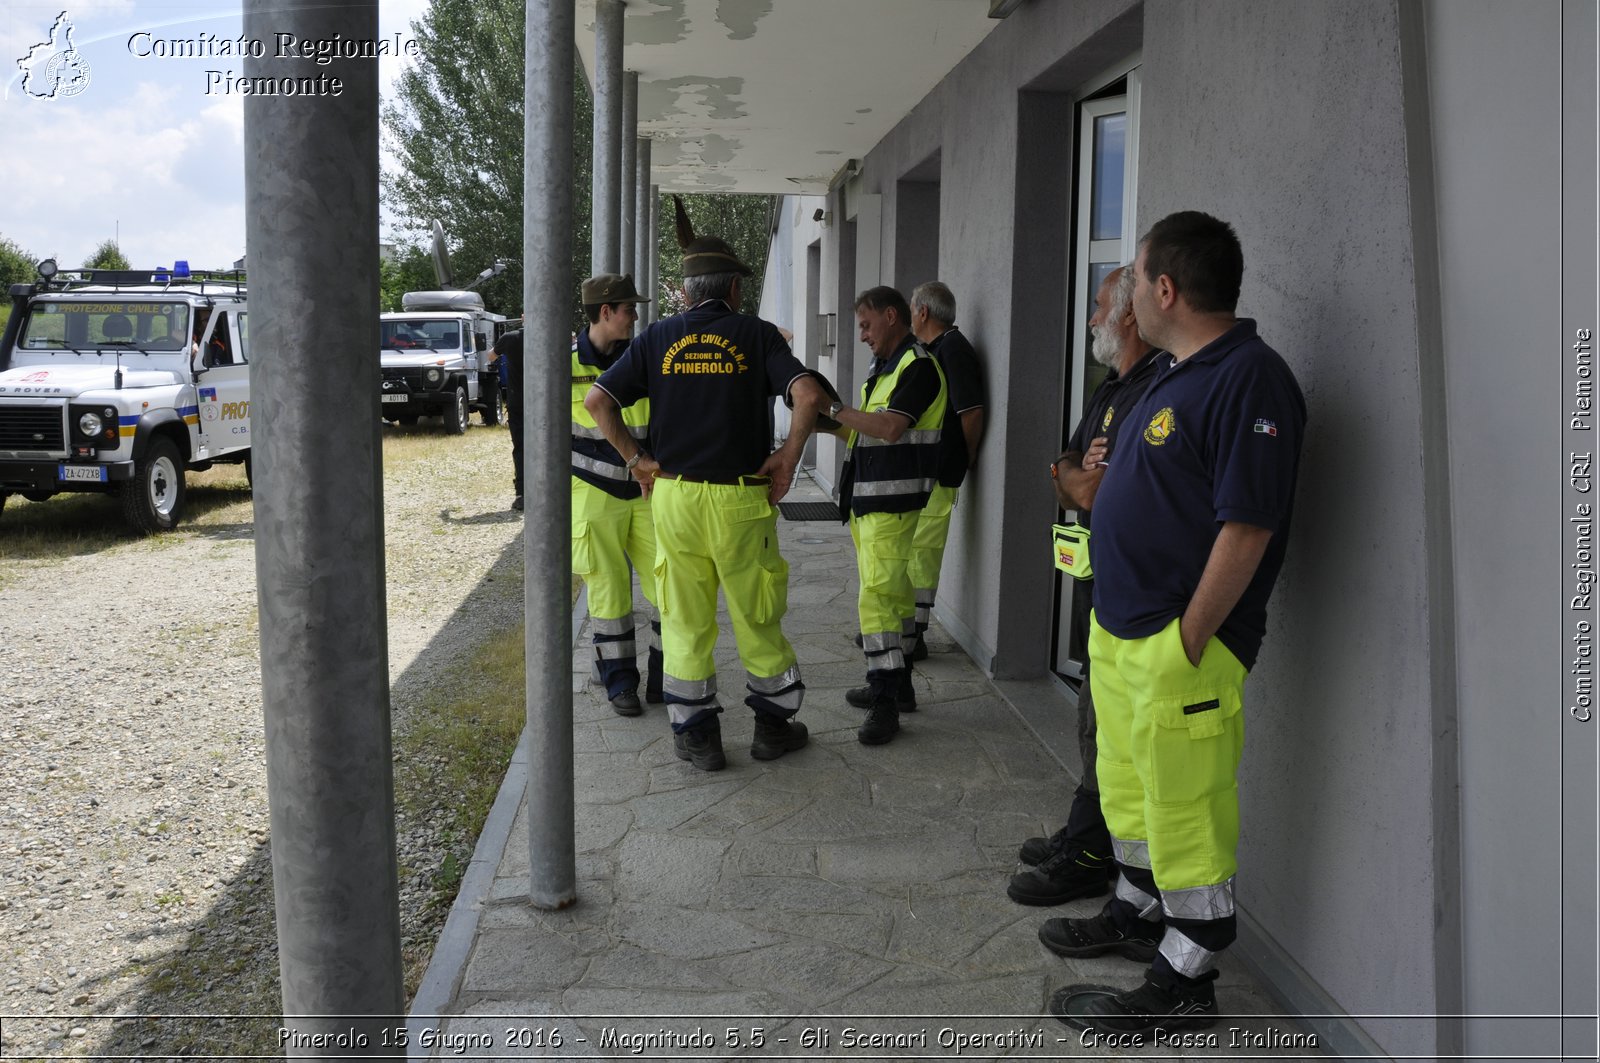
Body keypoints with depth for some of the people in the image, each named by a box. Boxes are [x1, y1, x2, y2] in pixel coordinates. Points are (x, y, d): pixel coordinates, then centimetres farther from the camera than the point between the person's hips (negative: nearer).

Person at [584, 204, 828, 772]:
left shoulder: (658, 337, 5)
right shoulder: (757, 335, -1)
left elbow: (598, 399, -1)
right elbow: (809, 393, -15)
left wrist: (636, 458, 6)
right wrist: (789, 453, -4)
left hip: (673, 496, 2)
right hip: (741, 498, -2)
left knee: (685, 618, 11)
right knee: (758, 616, 12)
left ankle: (696, 735, 17)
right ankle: (773, 725, 24)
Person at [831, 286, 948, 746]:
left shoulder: (918, 366, -12)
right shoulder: (882, 368, 18)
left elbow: (890, 428, -24)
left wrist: (836, 409, -18)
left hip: (892, 503, -10)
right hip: (869, 501, 10)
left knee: (877, 597, -14)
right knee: (895, 593, 15)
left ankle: (885, 703, -12)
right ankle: (897, 685, 23)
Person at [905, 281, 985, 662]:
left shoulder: (953, 350, -15)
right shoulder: (933, 349, 17)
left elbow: (972, 412, -18)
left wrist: (967, 459, -6)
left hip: (936, 473, -10)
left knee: (921, 550, -6)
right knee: (911, 549, 16)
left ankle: (915, 636, 0)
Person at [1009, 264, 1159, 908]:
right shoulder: (1113, 389, 16)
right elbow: (1068, 471, 14)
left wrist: (1077, 484, -5)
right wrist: (1077, 478, -8)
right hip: (1099, 584, 10)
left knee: (1108, 730, -1)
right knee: (1097, 719, 19)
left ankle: (1088, 856, 10)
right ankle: (1081, 836, 31)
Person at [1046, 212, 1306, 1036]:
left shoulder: (1249, 379, -19)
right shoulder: (1175, 372, 13)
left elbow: (1246, 528, -23)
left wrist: (1184, 645, -22)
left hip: (1178, 641, -10)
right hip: (1119, 628, 10)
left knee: (1185, 812, 1)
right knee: (1127, 787, 24)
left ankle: (1182, 984, 15)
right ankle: (1137, 914, 43)